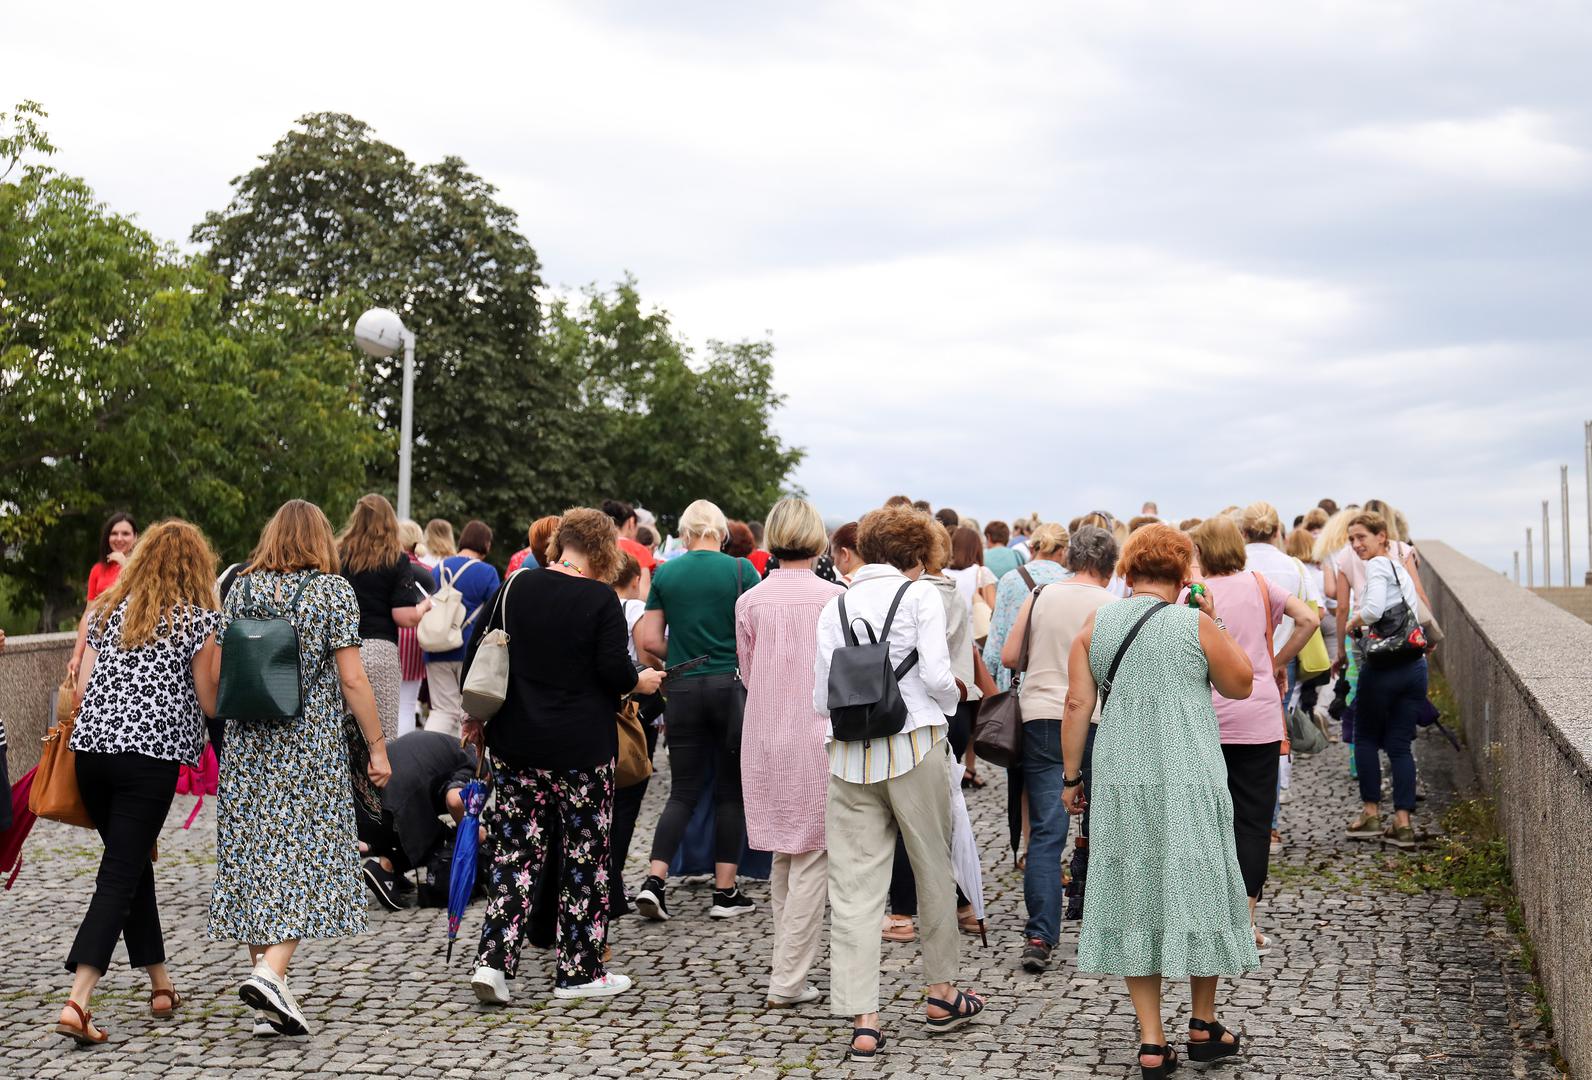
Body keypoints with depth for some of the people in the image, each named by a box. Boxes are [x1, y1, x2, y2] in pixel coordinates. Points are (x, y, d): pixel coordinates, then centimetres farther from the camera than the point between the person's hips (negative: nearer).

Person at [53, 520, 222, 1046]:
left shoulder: (106, 609, 12)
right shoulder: (200, 619, -1)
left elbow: (81, 689, 9)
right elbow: (210, 704, -1)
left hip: (92, 747, 5)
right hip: (152, 753, -5)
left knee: (133, 864, 19)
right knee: (120, 876, -4)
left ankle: (161, 984, 27)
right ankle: (77, 1002, -15)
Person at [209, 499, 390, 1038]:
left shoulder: (243, 587, 6)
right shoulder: (333, 589, -5)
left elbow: (219, 672, 9)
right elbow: (351, 679, -10)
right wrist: (377, 746, -3)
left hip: (248, 746, 4)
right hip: (312, 744, -4)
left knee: (253, 855, 8)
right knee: (307, 853, 0)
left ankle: (268, 1003, 11)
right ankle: (271, 972, -18)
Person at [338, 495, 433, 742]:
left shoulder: (338, 555, 8)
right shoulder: (396, 559, 0)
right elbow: (405, 617, -7)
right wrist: (425, 605, 12)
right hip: (379, 650, -3)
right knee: (383, 740, 0)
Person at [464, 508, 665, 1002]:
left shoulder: (517, 586, 4)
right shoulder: (602, 599, -10)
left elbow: (478, 652, 7)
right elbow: (615, 671, -13)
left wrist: (476, 715, 18)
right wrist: (641, 681, 9)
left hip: (515, 743, 4)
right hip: (581, 748, -4)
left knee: (516, 850, 9)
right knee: (584, 857, 7)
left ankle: (493, 960, -2)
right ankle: (578, 971, 13)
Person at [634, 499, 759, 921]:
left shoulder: (666, 574, 4)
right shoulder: (741, 570, -4)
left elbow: (649, 640, 3)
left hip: (683, 690, 2)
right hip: (731, 686, -2)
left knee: (683, 791, 9)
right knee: (731, 791, 7)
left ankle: (654, 881, -4)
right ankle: (725, 891, 9)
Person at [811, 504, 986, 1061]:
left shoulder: (836, 605, 9)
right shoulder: (919, 595, -1)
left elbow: (819, 694, 5)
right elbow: (937, 675, -11)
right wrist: (949, 704, 9)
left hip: (848, 756, 3)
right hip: (914, 744, -3)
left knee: (854, 885, 1)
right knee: (933, 868, 15)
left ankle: (862, 1019, -3)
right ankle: (942, 994, 27)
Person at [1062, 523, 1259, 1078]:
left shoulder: (1094, 626, 1)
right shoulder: (1196, 625, -6)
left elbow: (1078, 705, 0)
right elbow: (1241, 684, 6)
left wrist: (1071, 776, 8)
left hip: (1120, 783, 2)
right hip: (1189, 780, -2)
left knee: (1134, 897, 7)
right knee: (1196, 889, 13)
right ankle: (1203, 1026, 24)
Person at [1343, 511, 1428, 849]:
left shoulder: (1377, 565, -8)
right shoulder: (1402, 570, 18)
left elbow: (1374, 608, -24)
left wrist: (1353, 622, -5)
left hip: (1383, 666, -7)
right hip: (1415, 665, 7)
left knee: (1366, 738, 11)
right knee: (1400, 745, 9)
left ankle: (1371, 813, 14)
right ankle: (1403, 822, 6)